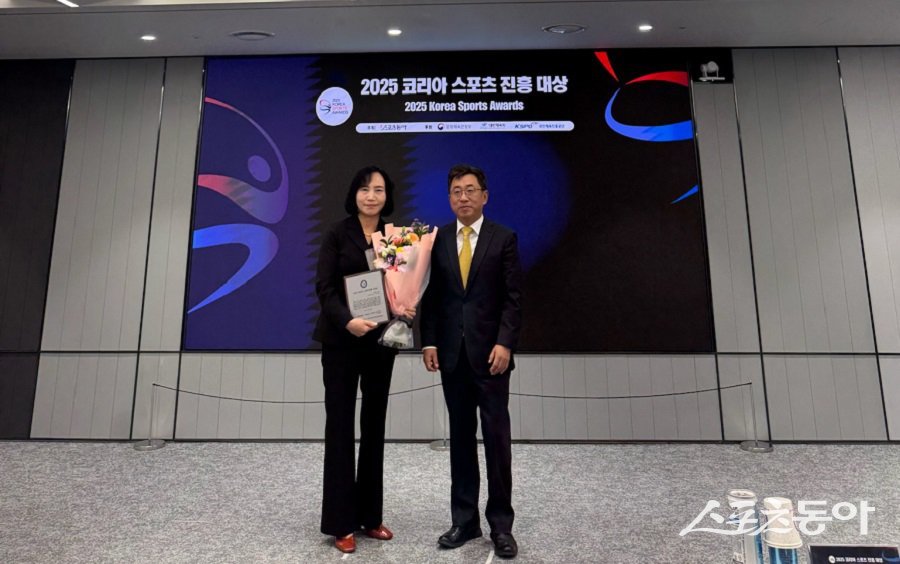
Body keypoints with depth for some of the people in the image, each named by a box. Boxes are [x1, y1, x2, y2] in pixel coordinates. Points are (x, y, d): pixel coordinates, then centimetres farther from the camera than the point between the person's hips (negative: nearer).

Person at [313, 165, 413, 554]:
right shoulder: (338, 234, -3)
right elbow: (324, 287, -10)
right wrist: (347, 320, -26)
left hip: (381, 341, 4)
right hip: (341, 340, -3)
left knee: (374, 425, 9)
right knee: (341, 425, 1)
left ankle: (370, 515, 22)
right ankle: (340, 522, 12)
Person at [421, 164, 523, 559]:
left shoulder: (504, 238, 0)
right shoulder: (438, 239, 8)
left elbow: (513, 298, -4)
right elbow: (431, 296, 8)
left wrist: (505, 343, -14)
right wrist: (429, 342, -1)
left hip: (490, 351, -2)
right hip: (452, 353, 3)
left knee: (496, 436, 2)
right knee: (460, 436, 10)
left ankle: (501, 524, 15)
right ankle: (464, 520, 21)